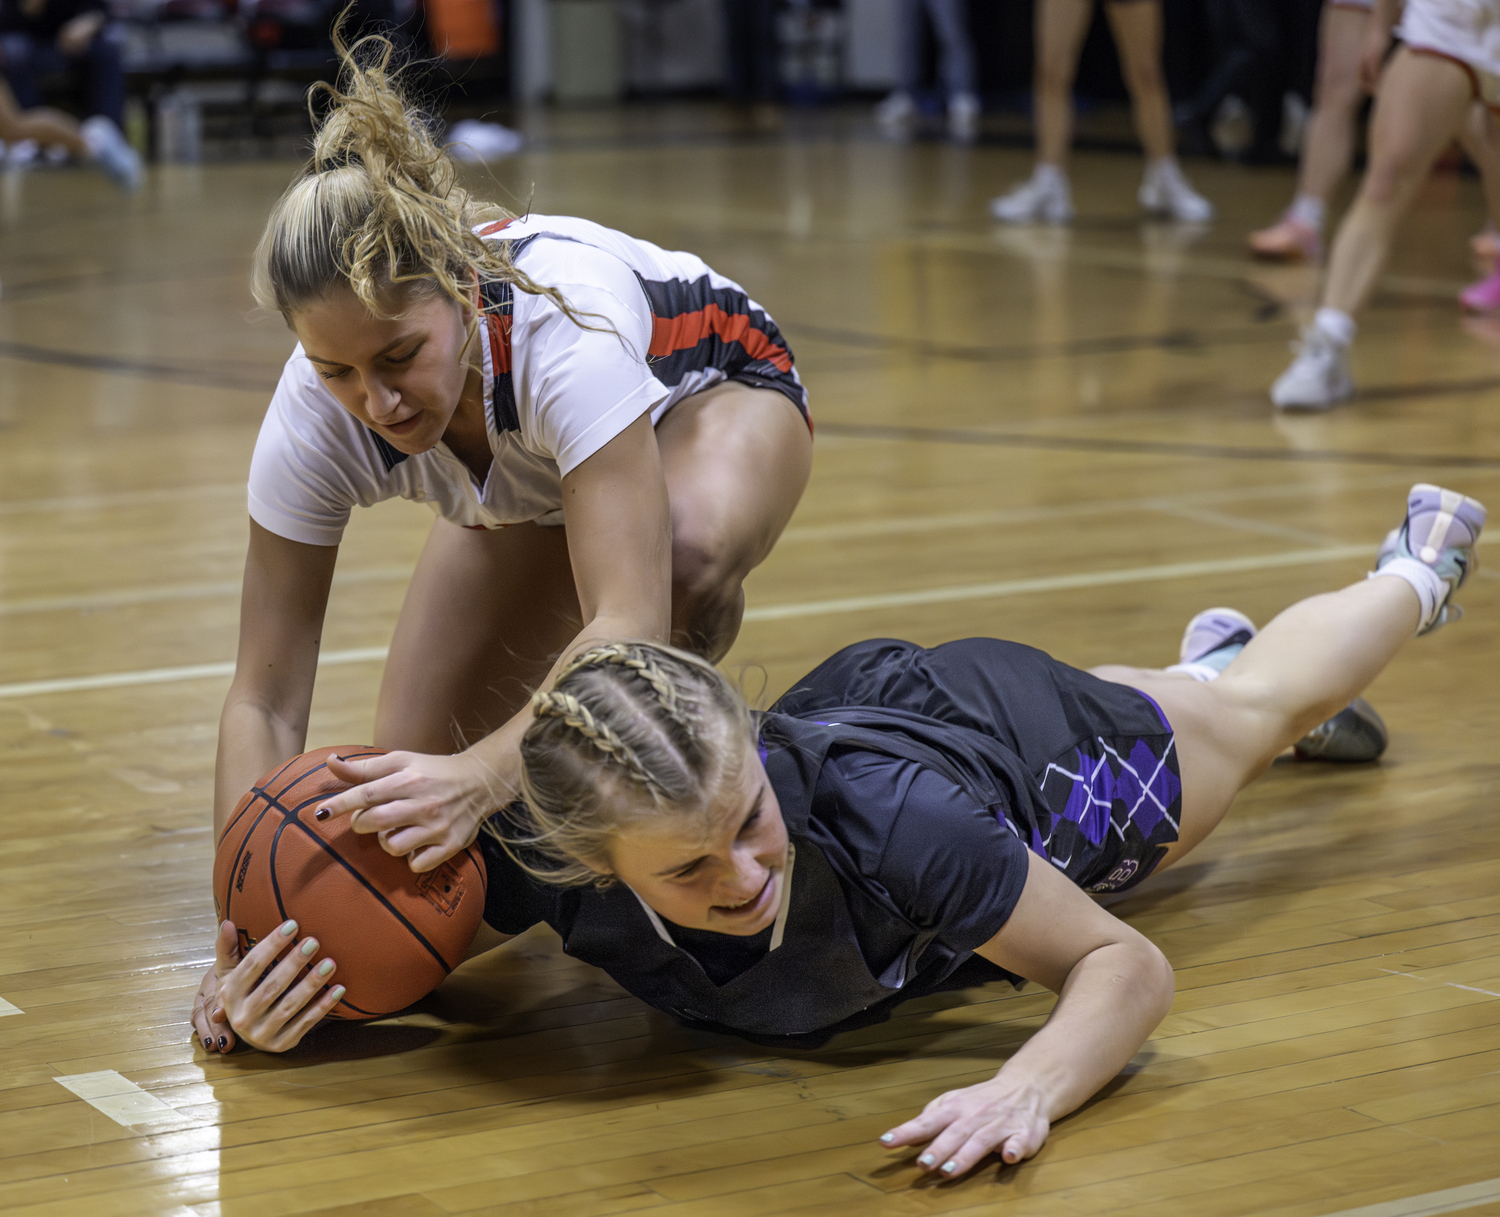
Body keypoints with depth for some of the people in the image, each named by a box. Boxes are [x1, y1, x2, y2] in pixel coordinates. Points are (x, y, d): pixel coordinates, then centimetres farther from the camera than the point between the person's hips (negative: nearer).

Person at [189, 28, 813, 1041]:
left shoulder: (559, 319, -45)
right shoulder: (317, 418, -32)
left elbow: (631, 623, -51)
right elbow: (265, 700, -25)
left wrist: (483, 774, -66)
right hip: (528, 492, 4)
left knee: (691, 546, -41)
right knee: (413, 794, -10)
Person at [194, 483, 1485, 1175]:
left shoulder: (886, 816, -50)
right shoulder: (548, 867, -42)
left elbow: (1128, 966, -39)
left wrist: (1029, 1090, -60)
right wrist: (265, 998, -46)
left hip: (1018, 740, -3)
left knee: (1255, 708, 33)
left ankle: (1413, 575, 64)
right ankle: (1209, 648, 75)